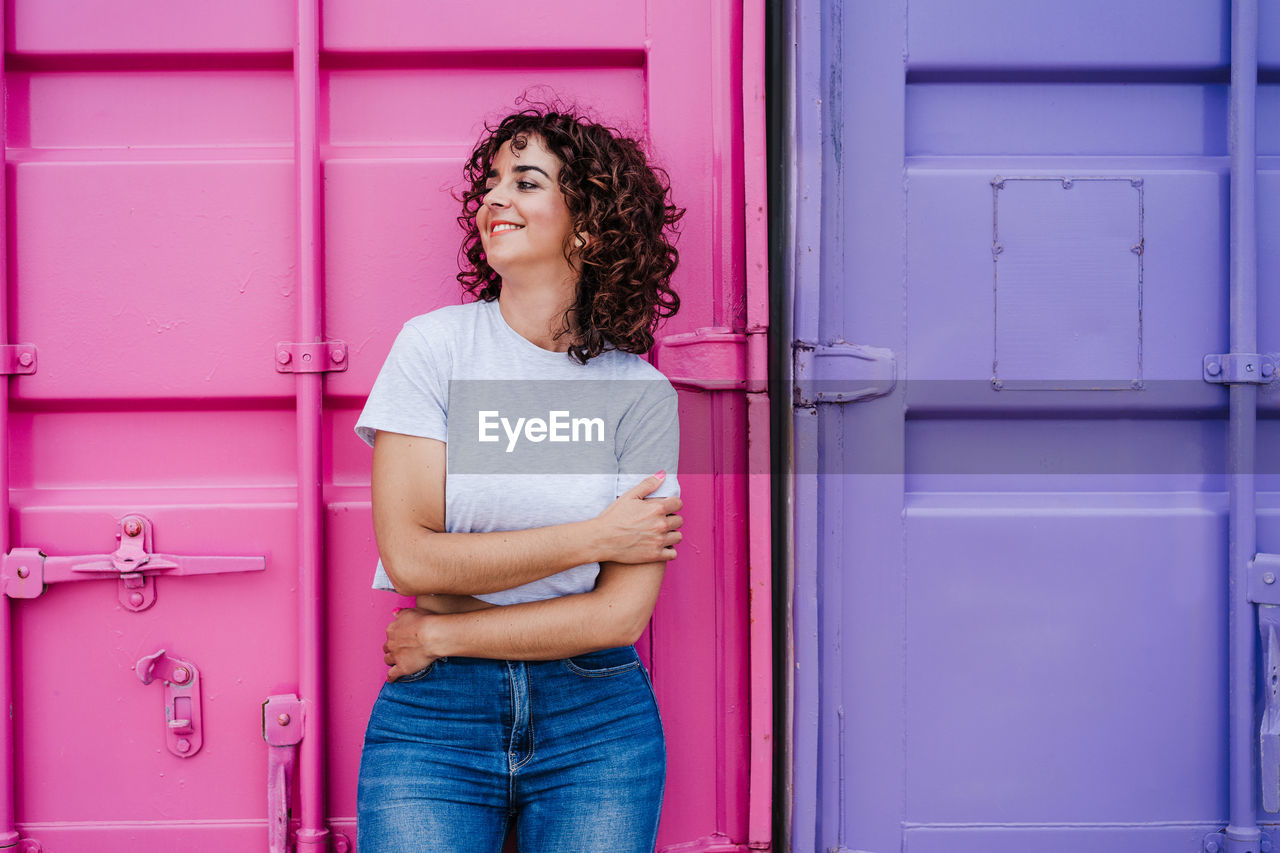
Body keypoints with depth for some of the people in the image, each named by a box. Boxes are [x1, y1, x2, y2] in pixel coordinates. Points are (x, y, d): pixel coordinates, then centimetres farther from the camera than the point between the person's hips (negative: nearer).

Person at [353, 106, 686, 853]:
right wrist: (595, 536, -10)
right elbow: (409, 557, -11)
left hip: (596, 716, 1)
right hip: (433, 715, 0)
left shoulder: (642, 393, -3)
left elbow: (621, 614, -8)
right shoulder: (436, 345, -3)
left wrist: (441, 636, -9)